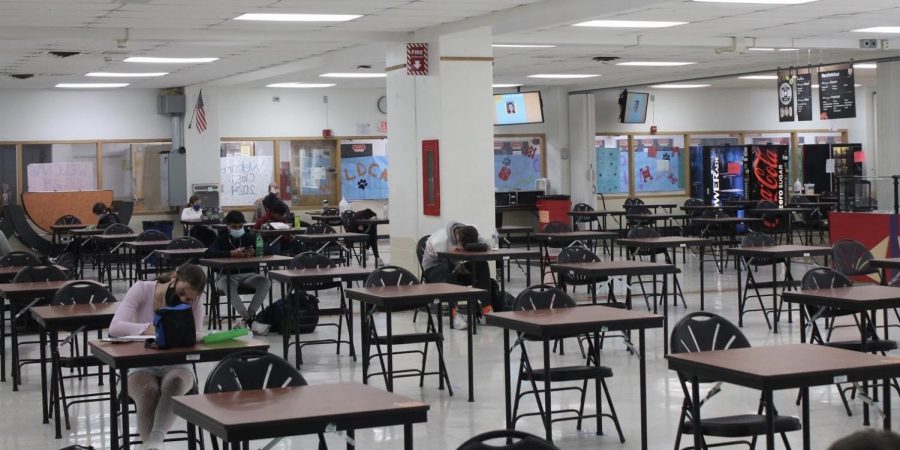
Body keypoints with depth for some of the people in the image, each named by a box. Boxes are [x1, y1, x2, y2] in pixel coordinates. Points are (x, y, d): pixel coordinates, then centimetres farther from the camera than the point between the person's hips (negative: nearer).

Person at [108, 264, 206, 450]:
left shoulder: (194, 304, -5)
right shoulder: (141, 290, -9)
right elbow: (115, 328, -21)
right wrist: (150, 329, -38)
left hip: (175, 366, 0)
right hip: (141, 367, 0)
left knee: (175, 383, -36)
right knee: (148, 392, -36)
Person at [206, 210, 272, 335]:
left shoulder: (250, 237, 8)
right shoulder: (222, 239, 2)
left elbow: (269, 250, -2)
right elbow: (208, 253, -17)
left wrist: (254, 252, -24)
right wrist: (231, 253, -30)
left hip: (249, 275, 2)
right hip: (227, 275, -2)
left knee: (265, 281, -28)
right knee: (228, 285, -38)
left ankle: (247, 317, -26)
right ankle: (250, 320, -33)